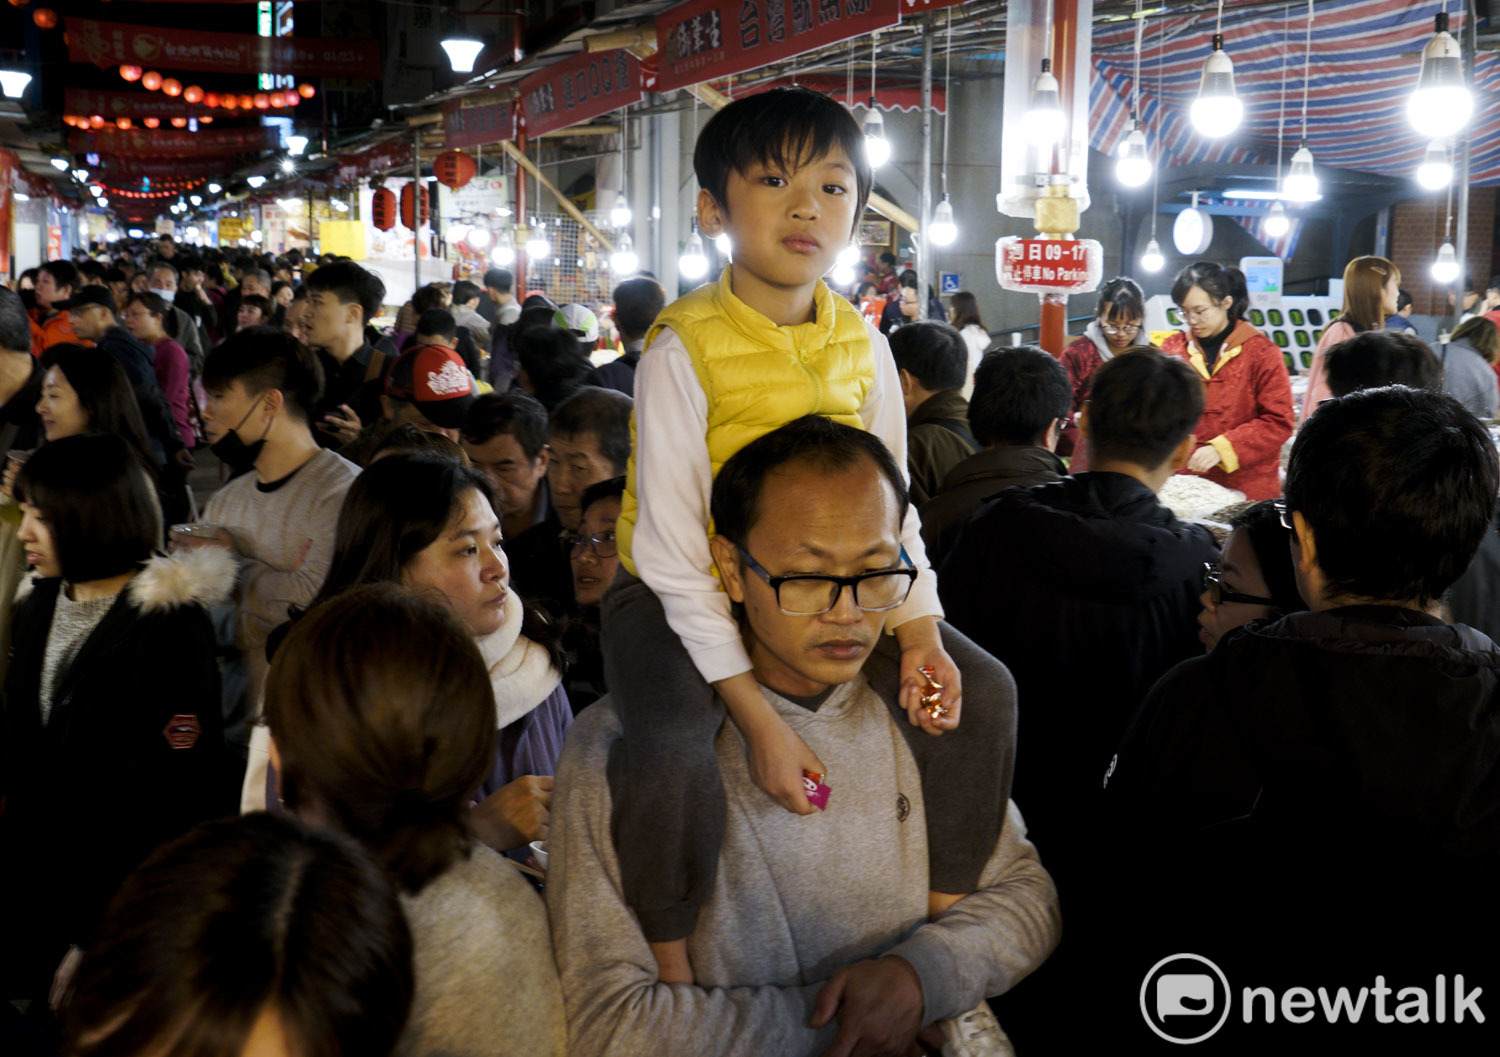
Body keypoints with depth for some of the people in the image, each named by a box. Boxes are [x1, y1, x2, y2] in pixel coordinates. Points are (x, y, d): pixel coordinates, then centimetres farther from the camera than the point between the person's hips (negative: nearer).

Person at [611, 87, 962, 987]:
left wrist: (919, 632, -16)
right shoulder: (686, 349, -18)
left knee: (973, 693, -7)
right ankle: (674, 964, -7)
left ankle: (945, 916, 13)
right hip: (686, 600, -5)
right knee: (674, 745, -33)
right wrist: (758, 716, -25)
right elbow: (675, 551, -20)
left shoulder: (862, 346, -1)